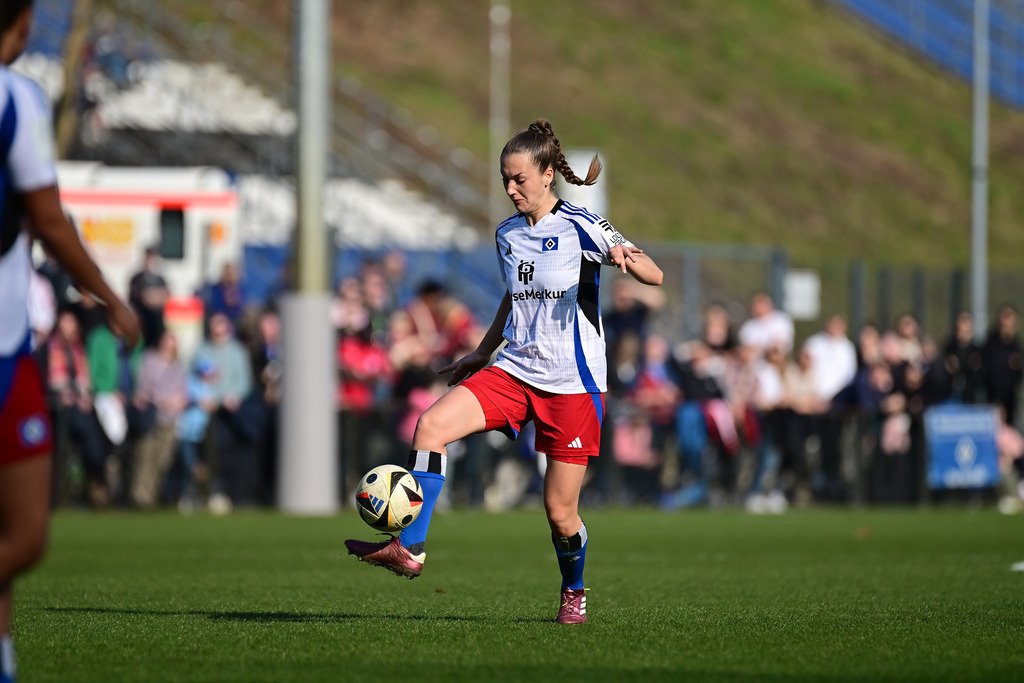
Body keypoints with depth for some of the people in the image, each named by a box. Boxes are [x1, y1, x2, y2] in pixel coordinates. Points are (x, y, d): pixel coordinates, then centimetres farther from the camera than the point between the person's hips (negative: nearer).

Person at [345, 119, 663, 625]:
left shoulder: (578, 227, -8)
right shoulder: (507, 235, 11)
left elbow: (655, 276, -15)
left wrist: (627, 258, -37)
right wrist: (480, 354, 30)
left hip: (572, 383, -5)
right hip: (514, 371, 5)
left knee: (560, 512, -1)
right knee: (432, 423, -20)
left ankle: (573, 591, 29)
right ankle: (409, 549, -21)